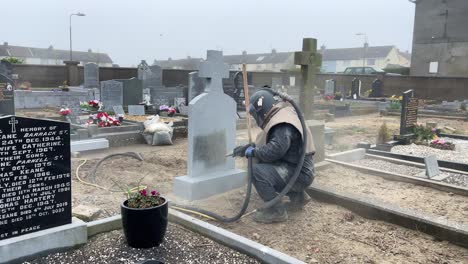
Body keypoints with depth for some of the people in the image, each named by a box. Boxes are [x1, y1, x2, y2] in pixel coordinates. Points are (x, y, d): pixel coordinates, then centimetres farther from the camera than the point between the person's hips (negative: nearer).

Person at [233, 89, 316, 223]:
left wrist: (253, 152, -15)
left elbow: (274, 150, -31)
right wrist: (246, 148, 11)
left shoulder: (283, 124, -21)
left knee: (257, 171, -22)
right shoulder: (281, 116, 12)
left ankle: (277, 211, -9)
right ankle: (297, 196, 24)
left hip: (299, 173, -10)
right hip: (294, 168, 10)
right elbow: (266, 143, 20)